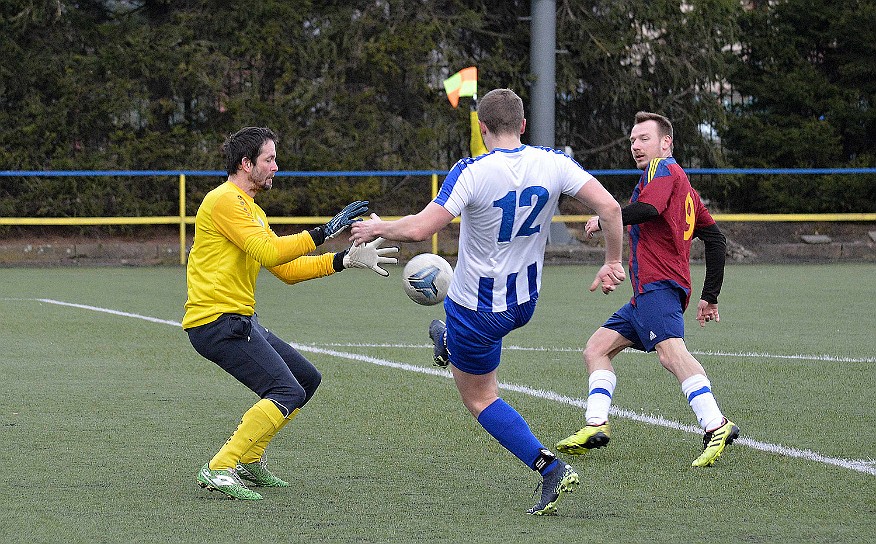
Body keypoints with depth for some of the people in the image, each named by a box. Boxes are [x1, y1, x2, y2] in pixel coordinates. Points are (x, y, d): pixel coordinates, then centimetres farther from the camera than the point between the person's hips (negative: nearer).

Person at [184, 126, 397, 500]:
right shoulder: (225, 201, -11)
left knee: (307, 379, 17)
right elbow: (268, 252, -21)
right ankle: (219, 470, -20)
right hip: (216, 319, -11)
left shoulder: (250, 210, 22)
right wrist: (325, 232, -18)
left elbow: (287, 270, 21)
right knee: (288, 393, -20)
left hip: (239, 321, 11)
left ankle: (248, 462, 20)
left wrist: (346, 260, 14)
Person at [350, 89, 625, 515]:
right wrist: (613, 262, 0)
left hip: (478, 309, -5)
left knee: (479, 398, 11)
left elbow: (419, 229, -30)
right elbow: (609, 207, -16)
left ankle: (550, 468, -2)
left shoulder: (472, 173, -26)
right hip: (525, 301, 5)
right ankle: (449, 347, 71)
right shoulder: (553, 163, -13)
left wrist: (377, 229, -11)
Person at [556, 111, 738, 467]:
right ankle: (596, 426, 3)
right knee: (597, 348, 13)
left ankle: (716, 427, -42)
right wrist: (709, 297, 25)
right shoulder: (685, 187, 28)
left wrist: (604, 220, -5)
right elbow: (716, 240, 26)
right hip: (647, 293, 11)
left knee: (671, 351, -29)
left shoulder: (663, 169, 1)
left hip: (658, 284, -11)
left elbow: (648, 208, -20)